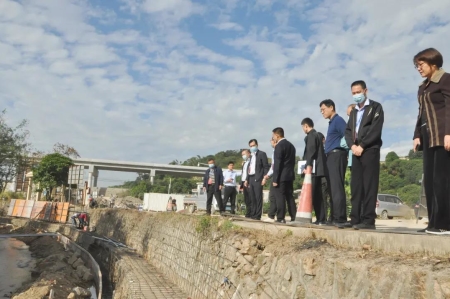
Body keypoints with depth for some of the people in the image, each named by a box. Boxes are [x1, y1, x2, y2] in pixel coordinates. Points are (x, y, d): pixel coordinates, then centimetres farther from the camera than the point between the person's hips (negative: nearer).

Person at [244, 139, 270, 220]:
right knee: (252, 198, 7)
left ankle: (258, 216, -6)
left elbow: (266, 167, -6)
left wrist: (264, 178, -15)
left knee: (258, 198, -7)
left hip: (258, 179, -7)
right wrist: (247, 180, 16)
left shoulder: (262, 154, 0)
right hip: (251, 179, 7)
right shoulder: (251, 156, 22)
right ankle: (253, 214, 11)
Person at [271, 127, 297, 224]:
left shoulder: (279, 146, -12)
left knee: (280, 197, -5)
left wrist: (275, 179, -16)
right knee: (290, 197, 10)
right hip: (290, 175, 9)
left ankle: (280, 218, -5)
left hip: (281, 176, -9)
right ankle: (293, 217, 10)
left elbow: (277, 163, -16)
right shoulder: (291, 145, 16)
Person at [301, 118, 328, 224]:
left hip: (314, 169, -10)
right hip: (317, 169, 10)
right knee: (317, 194, 9)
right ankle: (321, 219, 11)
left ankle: (321, 219, -10)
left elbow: (311, 151, -17)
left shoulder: (311, 135, -5)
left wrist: (309, 166, -24)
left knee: (315, 194, -10)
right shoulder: (316, 135, 22)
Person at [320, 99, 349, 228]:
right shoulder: (332, 122, 23)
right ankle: (335, 217, 12)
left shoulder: (338, 120, -6)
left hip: (336, 156, -10)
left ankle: (340, 219, -13)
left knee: (337, 187, -13)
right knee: (332, 188, 8)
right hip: (331, 157, 10)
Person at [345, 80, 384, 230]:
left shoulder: (375, 107, 3)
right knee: (356, 186, 3)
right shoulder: (353, 111, 22)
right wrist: (352, 146, -6)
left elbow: (375, 129, -9)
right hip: (356, 152, 6)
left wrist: (361, 146, -13)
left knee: (369, 186, -9)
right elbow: (348, 131, 13)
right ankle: (355, 218, 5)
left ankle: (368, 220, -9)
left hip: (370, 150, -6)